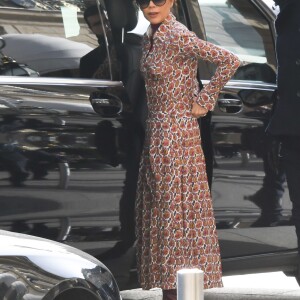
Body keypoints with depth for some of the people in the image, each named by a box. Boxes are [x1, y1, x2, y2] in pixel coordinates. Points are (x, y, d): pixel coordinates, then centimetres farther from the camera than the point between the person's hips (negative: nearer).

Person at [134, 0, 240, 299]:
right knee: (159, 208, 9)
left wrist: (203, 101, -16)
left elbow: (229, 61, -23)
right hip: (156, 131, 9)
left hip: (177, 133, -9)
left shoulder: (178, 36, -15)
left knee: (175, 207, -8)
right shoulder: (150, 37, 11)